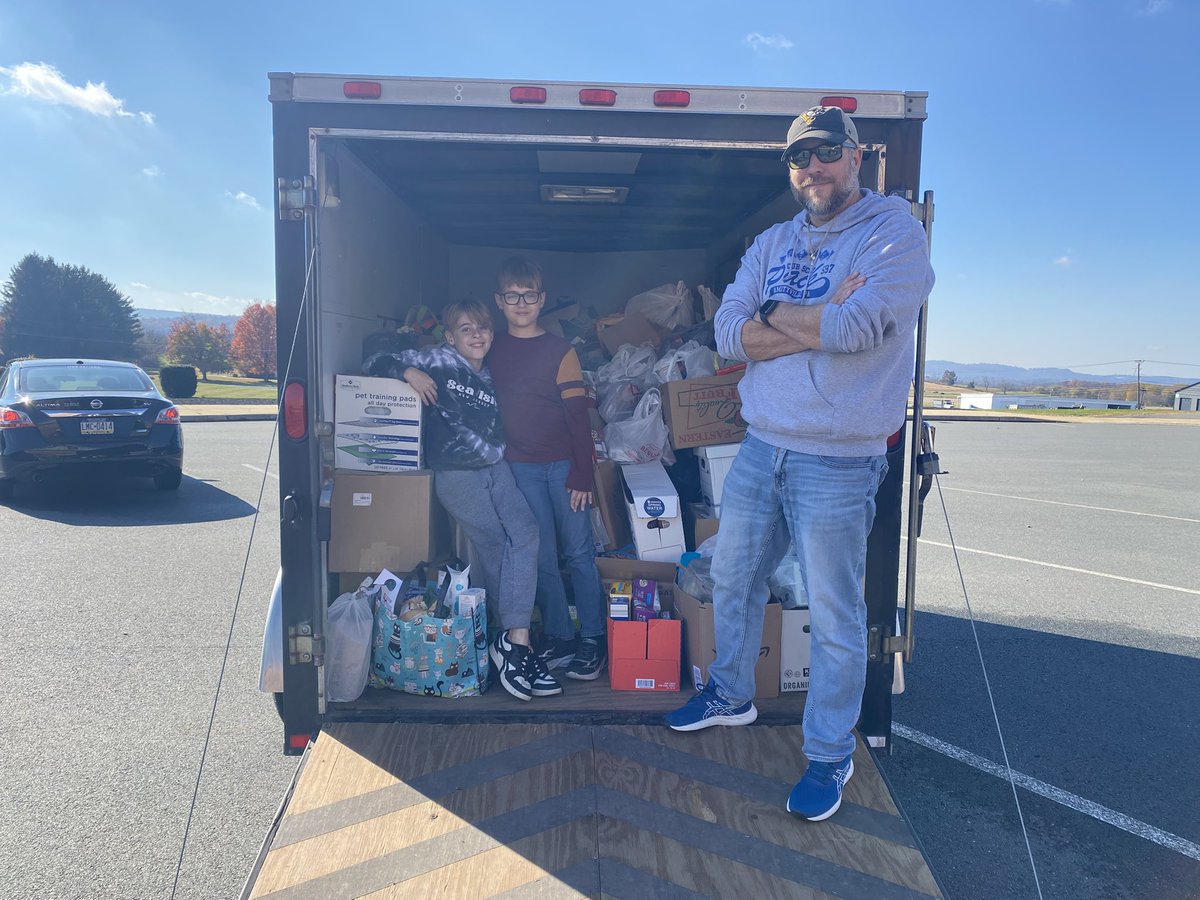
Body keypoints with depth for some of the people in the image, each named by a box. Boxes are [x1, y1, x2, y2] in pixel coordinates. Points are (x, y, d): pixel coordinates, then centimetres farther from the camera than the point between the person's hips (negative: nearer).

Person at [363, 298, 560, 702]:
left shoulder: (492, 378, 18)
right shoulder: (438, 361, 3)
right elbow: (375, 363, 4)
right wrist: (409, 371, -12)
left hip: (495, 467, 5)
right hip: (455, 472, -5)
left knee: (525, 532, -13)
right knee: (497, 547, -12)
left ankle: (514, 639, -9)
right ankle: (517, 638, -2)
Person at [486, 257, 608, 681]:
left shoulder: (560, 350, -3)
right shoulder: (492, 349, 7)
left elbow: (578, 415, -5)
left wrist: (582, 474, -10)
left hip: (563, 464, -2)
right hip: (520, 467, 3)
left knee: (578, 552, 1)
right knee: (541, 557, 6)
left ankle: (593, 639, 11)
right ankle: (558, 638, 17)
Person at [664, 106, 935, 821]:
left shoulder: (895, 229, -6)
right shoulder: (772, 243, 12)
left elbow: (857, 324, -22)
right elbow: (729, 334, -2)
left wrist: (772, 313, -7)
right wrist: (821, 321, -14)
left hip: (838, 461, -6)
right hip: (760, 446, 6)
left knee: (835, 619, 3)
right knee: (733, 579, 19)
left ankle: (831, 754, 24)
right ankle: (732, 695, 42)